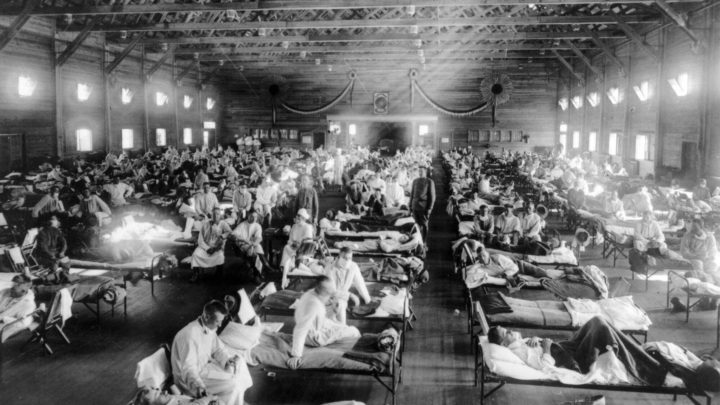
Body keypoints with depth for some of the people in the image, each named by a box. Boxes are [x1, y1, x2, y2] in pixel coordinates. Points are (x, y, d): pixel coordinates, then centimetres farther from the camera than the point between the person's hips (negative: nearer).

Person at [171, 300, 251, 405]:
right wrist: (198, 386, -53)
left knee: (239, 363, 8)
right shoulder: (189, 335, -32)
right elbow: (188, 368, -37)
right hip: (187, 380, -9)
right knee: (232, 385, -19)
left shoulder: (210, 327, -5)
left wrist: (228, 360, -13)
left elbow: (218, 349, 7)